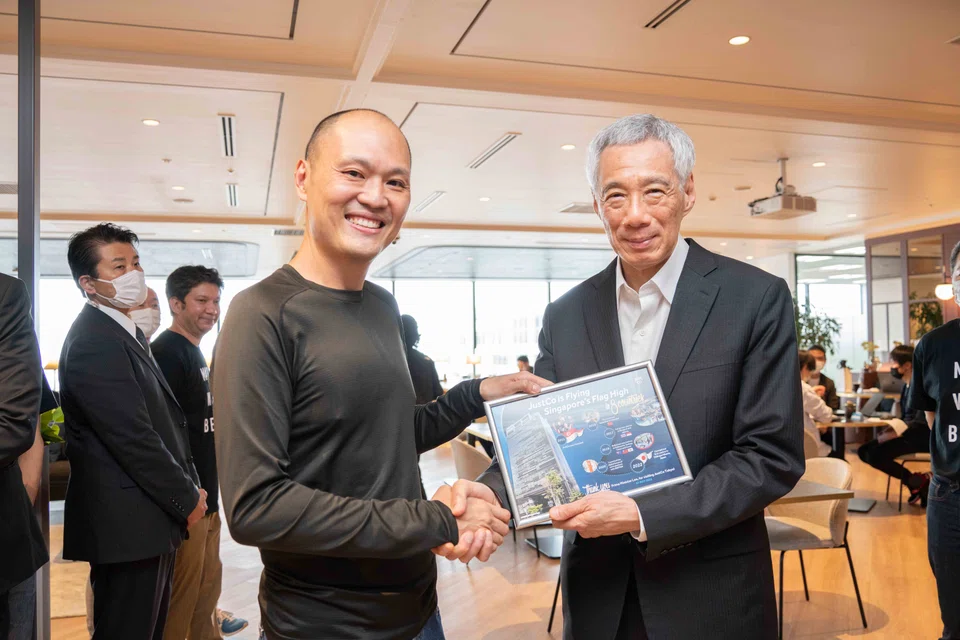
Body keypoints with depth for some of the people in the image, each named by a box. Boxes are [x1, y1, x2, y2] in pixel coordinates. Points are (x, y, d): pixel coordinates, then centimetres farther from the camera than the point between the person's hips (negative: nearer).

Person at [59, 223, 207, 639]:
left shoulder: (126, 332, 14)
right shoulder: (95, 341, -18)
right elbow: (134, 438, -21)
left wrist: (189, 490, 10)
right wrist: (188, 500, -11)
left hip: (145, 523, 10)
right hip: (129, 526, -9)